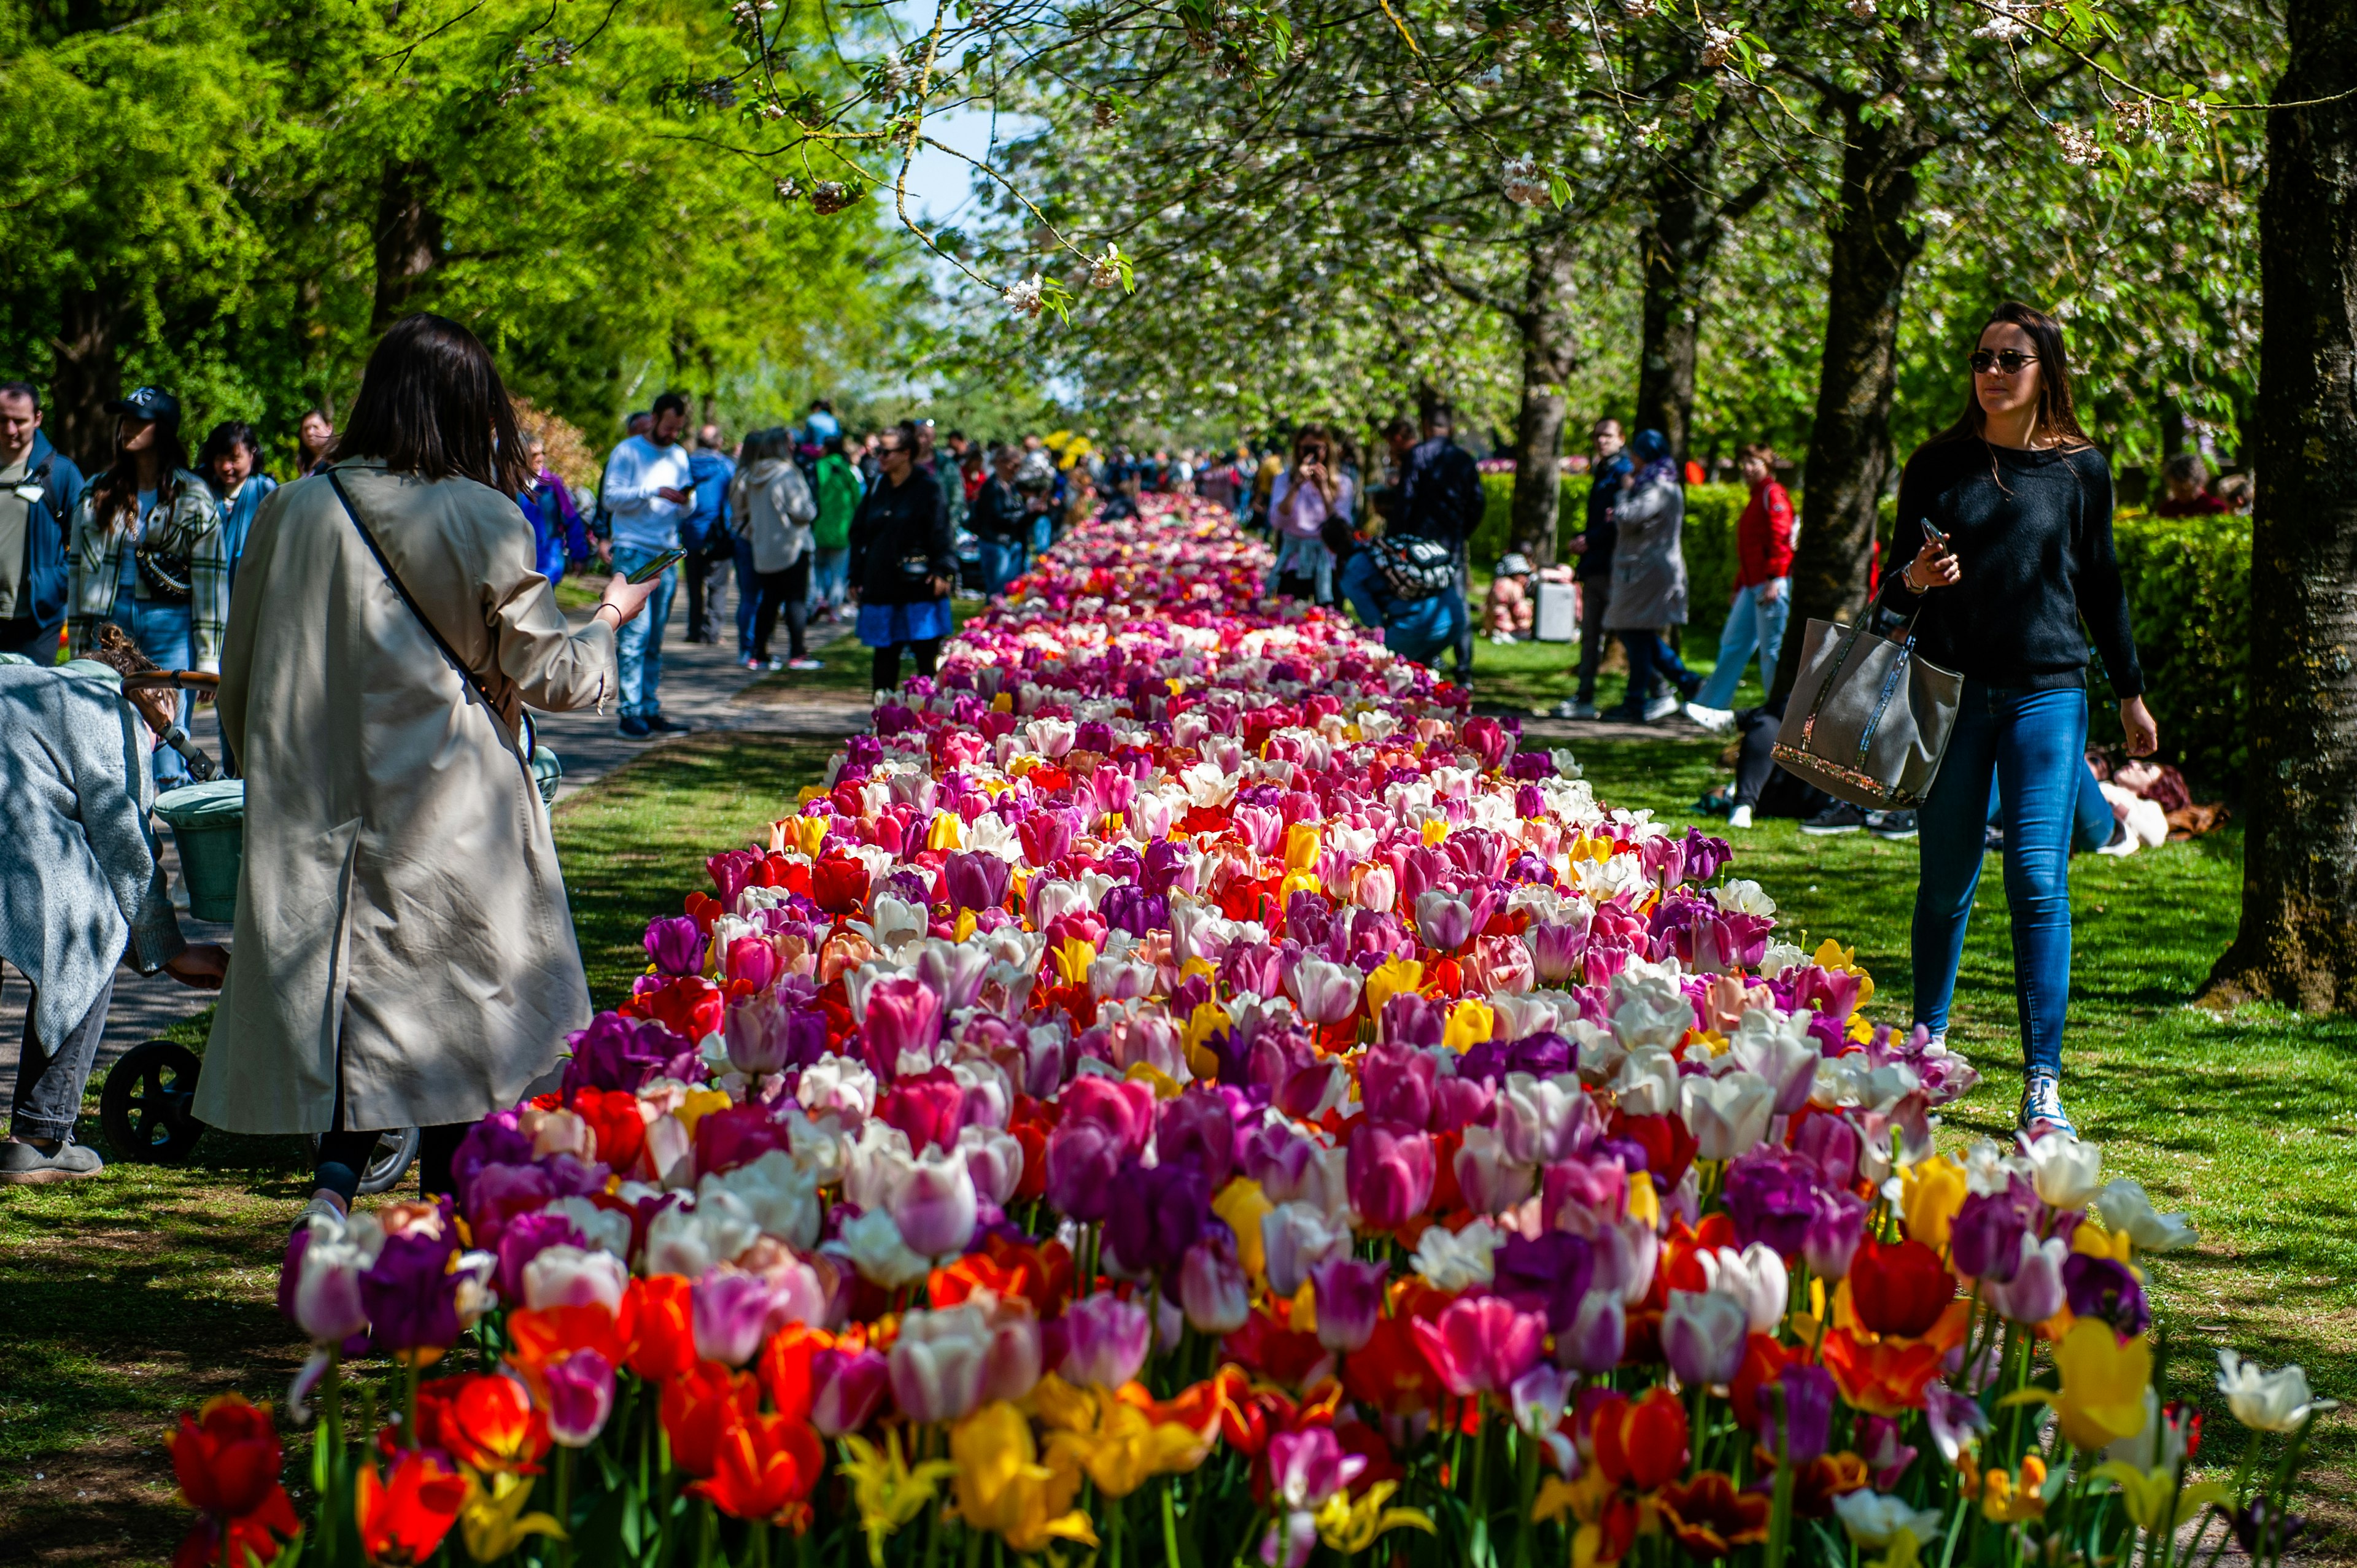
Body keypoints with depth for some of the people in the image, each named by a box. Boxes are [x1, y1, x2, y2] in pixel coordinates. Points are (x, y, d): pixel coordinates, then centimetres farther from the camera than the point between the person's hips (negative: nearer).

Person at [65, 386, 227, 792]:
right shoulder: (97, 494, 13)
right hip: (111, 620, 3)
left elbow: (210, 578, 0)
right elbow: (80, 571, 15)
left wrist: (208, 659, -6)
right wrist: (80, 650, 10)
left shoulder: (193, 499, 2)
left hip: (170, 624, -3)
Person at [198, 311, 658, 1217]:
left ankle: (333, 1182, -7)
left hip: (321, 819, 3)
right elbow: (549, 675, -1)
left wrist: (276, 774, 24)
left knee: (356, 1004, 11)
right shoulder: (481, 522, -9)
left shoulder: (293, 513, 1)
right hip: (454, 823, -3)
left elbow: (241, 680, 8)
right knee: (457, 1014, 8)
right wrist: (609, 621, 19)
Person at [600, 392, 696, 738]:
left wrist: (687, 500, -5)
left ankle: (650, 710, 10)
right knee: (635, 632, -11)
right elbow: (611, 496, -9)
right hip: (633, 552, -6)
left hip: (667, 555, 6)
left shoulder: (679, 456, 17)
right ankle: (630, 713, -12)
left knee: (655, 639, 7)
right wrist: (652, 492, -19)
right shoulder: (627, 451, 0)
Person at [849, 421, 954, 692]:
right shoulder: (877, 488, 12)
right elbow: (859, 534, 16)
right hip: (881, 585, 5)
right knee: (884, 654, 9)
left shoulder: (927, 489, -4)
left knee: (927, 655, -4)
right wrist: (856, 577, 11)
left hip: (919, 586, -5)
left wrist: (943, 570, -20)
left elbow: (941, 533, -8)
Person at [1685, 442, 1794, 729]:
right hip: (1752, 585, 10)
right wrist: (1739, 589, 27)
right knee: (1733, 644, 6)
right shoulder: (1755, 500, 24)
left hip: (1772, 585, -10)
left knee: (1771, 649, -6)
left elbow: (1780, 539, -17)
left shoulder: (1773, 495, -6)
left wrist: (1774, 579, -24)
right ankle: (1716, 709, 5)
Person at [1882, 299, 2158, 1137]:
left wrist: (2131, 694, 20)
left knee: (2037, 878, -9)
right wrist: (1917, 578, -14)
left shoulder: (2081, 469, 5)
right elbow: (1898, 581, 10)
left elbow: (2101, 585, 15)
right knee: (1946, 881, 6)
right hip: (1952, 690, 1)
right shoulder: (1939, 466, 5)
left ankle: (2043, 1090, -8)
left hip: (2047, 691, -1)